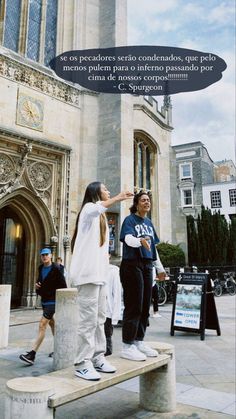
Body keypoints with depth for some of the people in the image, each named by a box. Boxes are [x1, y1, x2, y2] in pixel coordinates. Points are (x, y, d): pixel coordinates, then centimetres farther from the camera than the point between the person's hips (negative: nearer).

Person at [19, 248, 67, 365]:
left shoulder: (56, 269, -12)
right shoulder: (41, 268, 9)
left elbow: (63, 286, -13)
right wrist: (37, 285, 1)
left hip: (52, 301, -8)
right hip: (44, 300, 8)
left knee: (42, 325, -14)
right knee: (51, 323, 18)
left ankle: (32, 354, -16)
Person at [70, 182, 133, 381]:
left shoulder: (101, 217, 27)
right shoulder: (89, 208, -1)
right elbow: (98, 208, -29)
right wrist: (118, 198, -25)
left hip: (99, 273, 9)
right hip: (88, 272, -9)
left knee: (99, 318, 9)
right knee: (88, 318, -10)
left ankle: (97, 358, 16)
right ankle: (82, 363, -5)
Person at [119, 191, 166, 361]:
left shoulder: (149, 222, 17)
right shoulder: (130, 220, -4)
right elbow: (128, 238, -23)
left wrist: (161, 267, 22)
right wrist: (140, 241, -45)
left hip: (147, 266, 7)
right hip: (132, 265, -7)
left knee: (145, 306, 10)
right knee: (134, 307, -7)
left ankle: (139, 342, 22)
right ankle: (127, 346, 2)